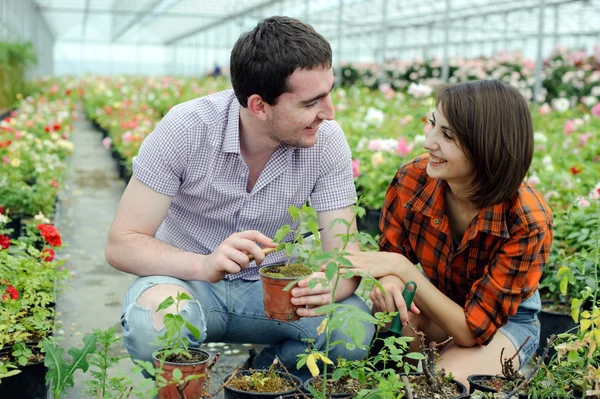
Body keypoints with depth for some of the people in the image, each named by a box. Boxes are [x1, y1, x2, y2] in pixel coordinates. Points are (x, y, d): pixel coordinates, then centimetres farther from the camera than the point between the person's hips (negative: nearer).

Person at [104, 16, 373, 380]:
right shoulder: (186, 129, -21)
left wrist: (329, 285, -40)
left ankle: (264, 377, 5)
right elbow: (122, 244, -20)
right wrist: (203, 265, -39)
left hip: (269, 287, 3)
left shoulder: (327, 140, -14)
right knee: (154, 322, -37)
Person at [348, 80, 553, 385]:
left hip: (506, 322, -2)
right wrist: (388, 282, -34)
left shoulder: (526, 223, -32)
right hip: (436, 300, 3)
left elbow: (473, 329, -28)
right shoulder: (412, 179, -23)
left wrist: (402, 268, -35)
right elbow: (391, 258, -8)